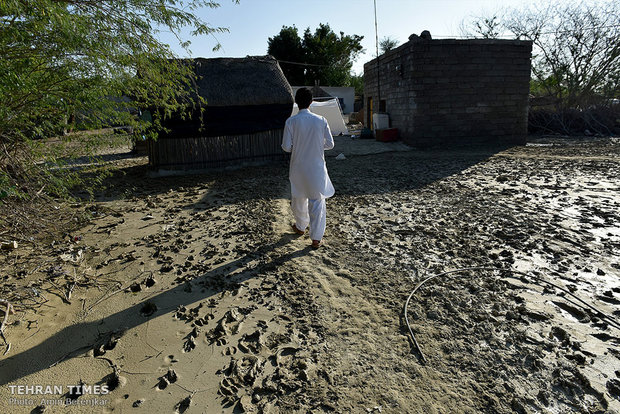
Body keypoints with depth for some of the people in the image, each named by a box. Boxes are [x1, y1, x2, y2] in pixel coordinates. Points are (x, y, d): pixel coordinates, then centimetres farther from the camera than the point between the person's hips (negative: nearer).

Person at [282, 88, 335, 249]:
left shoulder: (291, 121, -11)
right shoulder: (321, 120, -8)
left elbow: (286, 147, -10)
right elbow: (330, 144, -3)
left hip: (298, 168, 0)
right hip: (317, 168, 0)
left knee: (299, 199, 21)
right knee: (317, 201, 7)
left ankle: (300, 227, 40)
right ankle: (316, 238, 8)